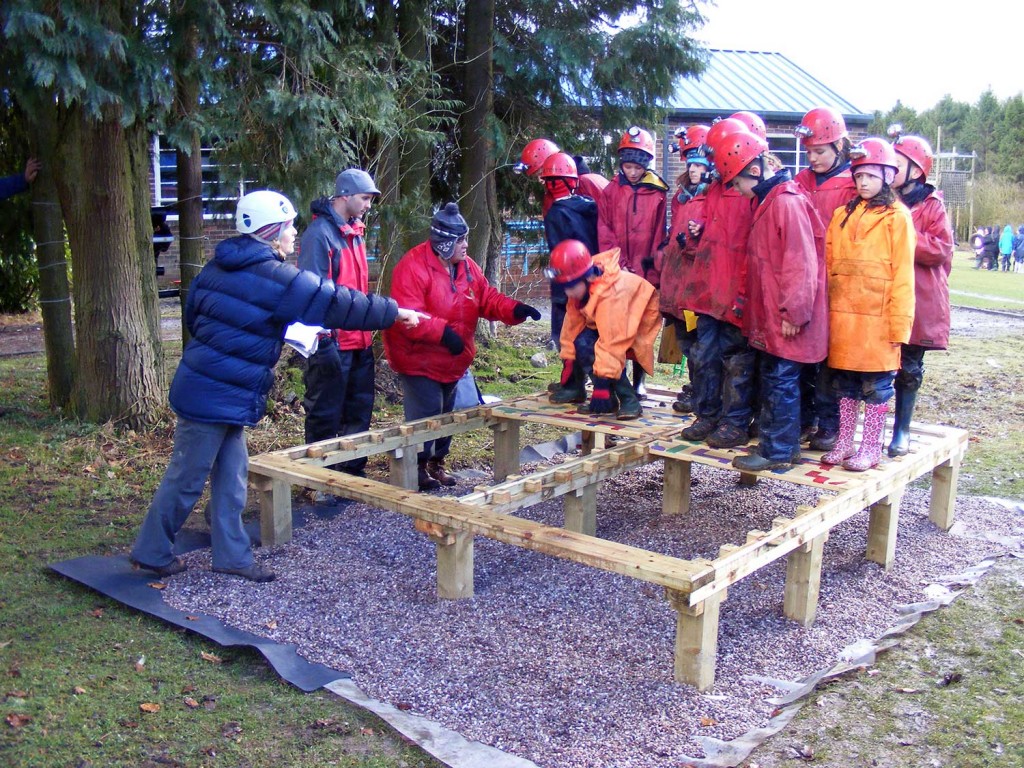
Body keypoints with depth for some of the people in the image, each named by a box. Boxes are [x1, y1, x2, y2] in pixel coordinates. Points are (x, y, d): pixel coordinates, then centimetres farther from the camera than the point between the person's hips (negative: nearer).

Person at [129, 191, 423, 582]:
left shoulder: (217, 267, 8)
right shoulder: (276, 278, -17)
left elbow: (193, 314, 17)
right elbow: (337, 304, -14)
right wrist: (395, 312, -5)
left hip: (203, 385, 9)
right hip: (216, 397, -9)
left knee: (231, 475, 14)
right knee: (186, 478, 5)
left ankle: (232, 555, 22)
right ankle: (152, 552, 19)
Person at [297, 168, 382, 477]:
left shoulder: (354, 231, 13)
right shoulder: (320, 233, -15)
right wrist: (324, 337, -22)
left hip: (360, 340, 9)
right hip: (333, 342, -9)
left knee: (359, 410, 16)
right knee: (325, 415, 2)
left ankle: (353, 470, 28)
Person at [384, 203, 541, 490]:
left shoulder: (466, 266, 3)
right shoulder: (413, 267, -22)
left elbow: (488, 299, 4)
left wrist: (515, 310, -14)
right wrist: (442, 332, -38)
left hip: (452, 360, 8)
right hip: (419, 359, -8)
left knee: (445, 413, 17)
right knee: (425, 413, -7)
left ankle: (437, 461, 32)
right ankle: (418, 466, 9)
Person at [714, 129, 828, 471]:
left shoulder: (788, 202, -18)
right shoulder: (766, 200, 13)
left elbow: (801, 261, -21)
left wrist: (793, 311, -18)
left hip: (786, 317, -10)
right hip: (769, 313, 10)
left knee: (781, 380, -2)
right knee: (772, 378, 16)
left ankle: (778, 451, 7)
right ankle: (774, 442, 26)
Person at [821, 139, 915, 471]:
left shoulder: (897, 217, -2)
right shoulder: (842, 215, 12)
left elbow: (903, 276, -6)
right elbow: (828, 265, 12)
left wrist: (899, 325, -10)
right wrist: (827, 309, 4)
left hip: (877, 317, -4)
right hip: (841, 314, 5)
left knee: (876, 384, 4)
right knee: (845, 382, 12)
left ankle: (871, 447, 14)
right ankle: (844, 442, 23)